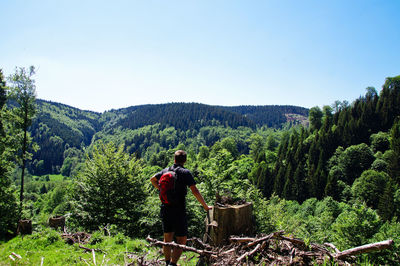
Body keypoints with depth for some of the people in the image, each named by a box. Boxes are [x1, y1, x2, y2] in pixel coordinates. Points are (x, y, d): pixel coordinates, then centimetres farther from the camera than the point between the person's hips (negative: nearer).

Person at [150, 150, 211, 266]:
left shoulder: (166, 171, 7)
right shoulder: (185, 172, -9)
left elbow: (152, 179, 23)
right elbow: (195, 191, -14)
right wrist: (205, 206, -6)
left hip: (165, 210, 6)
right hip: (179, 212, -6)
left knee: (167, 238, 18)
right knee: (181, 240, 2)